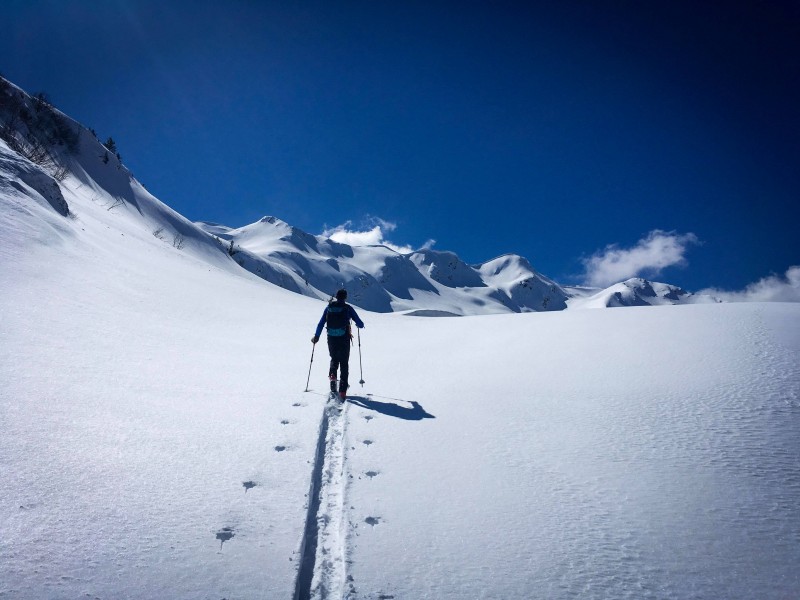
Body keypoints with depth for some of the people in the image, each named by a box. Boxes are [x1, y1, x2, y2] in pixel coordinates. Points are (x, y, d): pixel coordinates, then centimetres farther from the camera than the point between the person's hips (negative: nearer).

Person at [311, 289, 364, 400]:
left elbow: (321, 323, 8)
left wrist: (316, 336, 20)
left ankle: (332, 375, 0)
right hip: (344, 339, -2)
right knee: (344, 364, 7)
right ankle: (342, 392, -2)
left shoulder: (329, 307, 5)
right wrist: (359, 325, 22)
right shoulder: (347, 308, -3)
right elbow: (360, 324, -2)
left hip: (331, 339, 3)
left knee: (334, 359, 28)